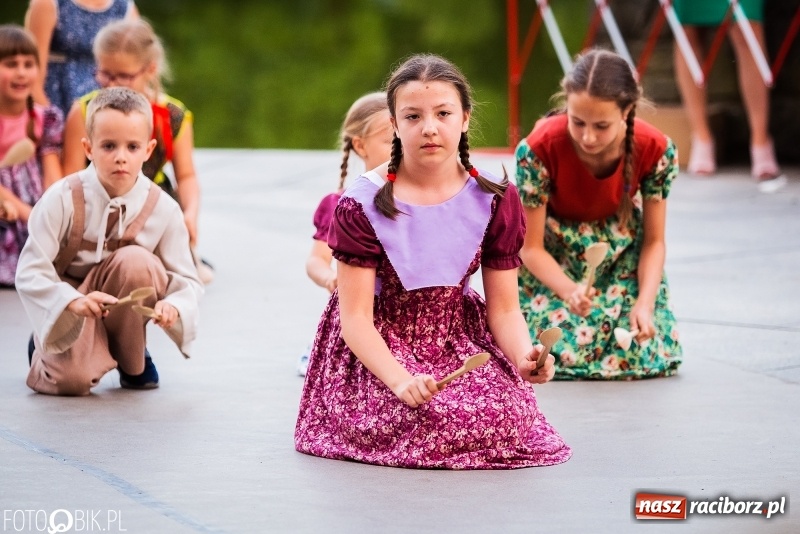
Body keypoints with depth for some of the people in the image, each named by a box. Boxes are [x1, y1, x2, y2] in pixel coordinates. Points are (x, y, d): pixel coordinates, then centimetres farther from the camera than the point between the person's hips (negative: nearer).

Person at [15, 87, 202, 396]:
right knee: (73, 378, -30)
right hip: (64, 306, -2)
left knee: (136, 261, -29)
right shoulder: (61, 200, -19)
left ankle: (133, 363, -4)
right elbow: (30, 273, -21)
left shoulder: (163, 209, -12)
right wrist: (74, 301, -39)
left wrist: (173, 306, -32)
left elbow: (186, 281, -8)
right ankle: (44, 352, 10)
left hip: (120, 307, 2)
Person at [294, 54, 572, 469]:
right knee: (434, 422, -30)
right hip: (379, 345, -3)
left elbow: (504, 308, -3)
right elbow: (356, 317, -16)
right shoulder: (362, 205, -15)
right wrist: (401, 380, -32)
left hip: (459, 338, 3)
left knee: (511, 419, -24)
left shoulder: (494, 201, -5)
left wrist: (524, 357, -25)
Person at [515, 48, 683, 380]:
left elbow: (653, 240, -11)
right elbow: (532, 248, -21)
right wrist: (570, 291, -40)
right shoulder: (540, 148, -31)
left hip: (621, 250, 2)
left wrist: (645, 302, -28)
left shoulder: (655, 150, -25)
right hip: (553, 257, -2)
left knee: (645, 354, -15)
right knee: (565, 351, -21)